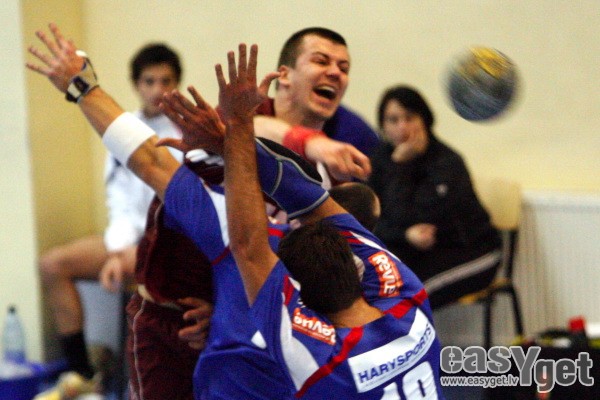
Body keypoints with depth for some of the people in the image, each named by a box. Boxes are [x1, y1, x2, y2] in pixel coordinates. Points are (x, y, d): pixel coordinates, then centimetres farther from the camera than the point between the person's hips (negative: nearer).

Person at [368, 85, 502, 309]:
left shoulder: (448, 163, -19)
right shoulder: (382, 158, -1)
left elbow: (405, 218, -26)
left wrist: (400, 165, -24)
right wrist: (407, 234, -24)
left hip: (469, 252, -5)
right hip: (415, 250, 5)